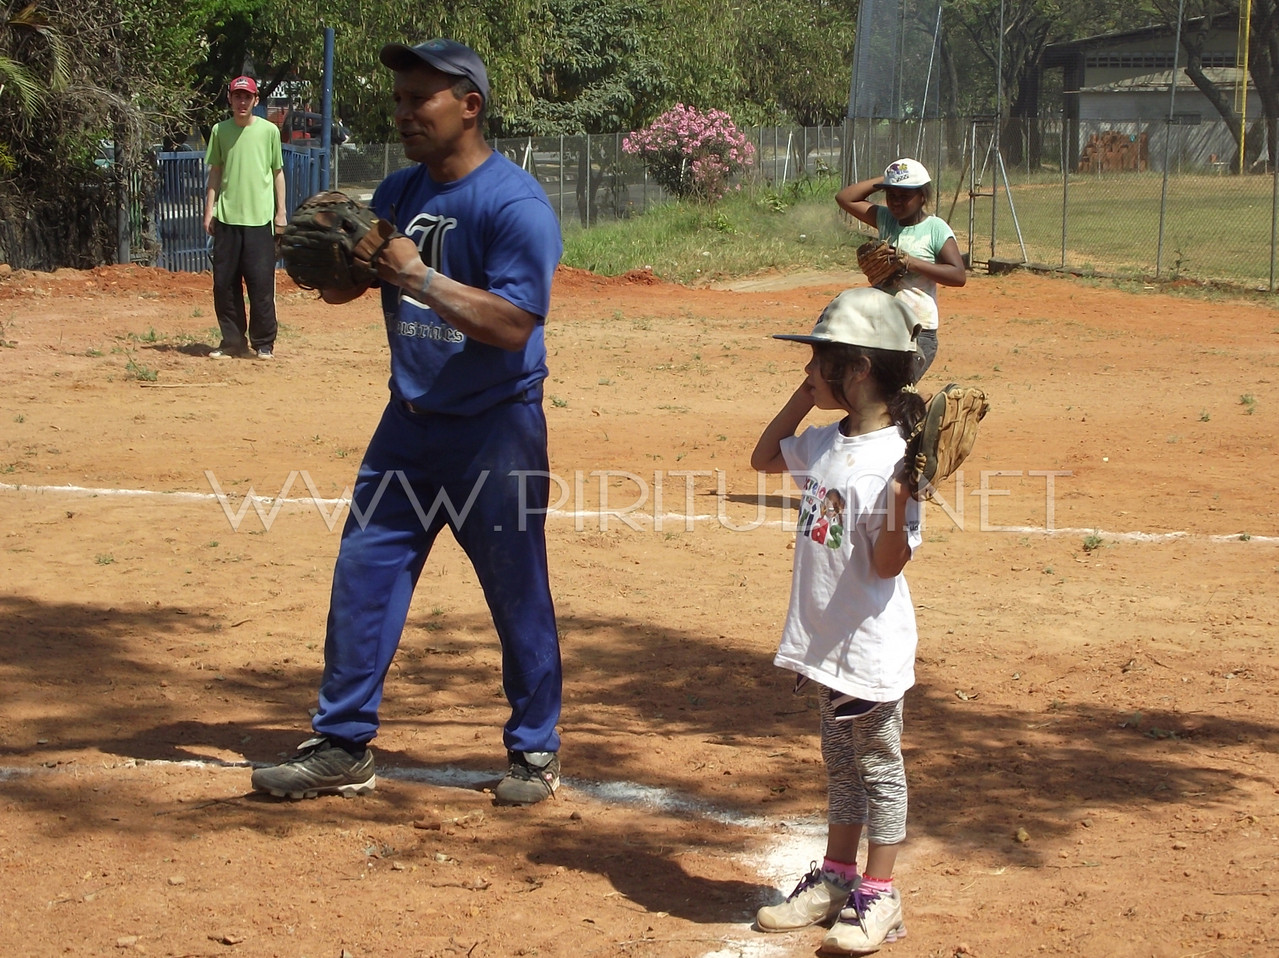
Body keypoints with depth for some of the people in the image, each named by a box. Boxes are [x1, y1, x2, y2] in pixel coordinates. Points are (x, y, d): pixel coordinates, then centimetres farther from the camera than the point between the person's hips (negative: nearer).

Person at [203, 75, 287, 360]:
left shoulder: (269, 130, 3)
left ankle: (263, 343, 6)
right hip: (226, 218, 2)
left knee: (262, 282, -3)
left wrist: (281, 211, 4)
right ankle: (232, 340, 12)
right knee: (224, 282, 3)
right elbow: (215, 173, 12)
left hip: (260, 218, -2)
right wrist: (209, 210, 5)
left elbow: (278, 172, 8)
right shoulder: (220, 130, 7)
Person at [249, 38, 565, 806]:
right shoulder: (400, 193, 7)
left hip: (496, 432, -7)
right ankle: (344, 747, 15)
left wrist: (418, 276, -26)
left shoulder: (516, 203, -17)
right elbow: (340, 289, 12)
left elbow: (513, 323, -26)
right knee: (363, 576, 6)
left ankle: (536, 751, 19)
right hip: (410, 423, 7)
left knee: (518, 596, 4)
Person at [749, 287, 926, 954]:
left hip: (871, 646, -8)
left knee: (879, 766, 5)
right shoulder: (826, 443, 4)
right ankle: (835, 878, 30)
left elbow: (889, 563, -21)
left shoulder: (895, 458, -21)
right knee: (839, 761, 19)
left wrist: (901, 501, -40)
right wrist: (804, 398, 10)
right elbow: (764, 457, 23)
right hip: (825, 640, 8)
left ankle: (878, 895, 15)